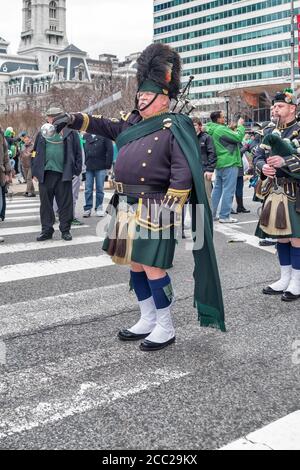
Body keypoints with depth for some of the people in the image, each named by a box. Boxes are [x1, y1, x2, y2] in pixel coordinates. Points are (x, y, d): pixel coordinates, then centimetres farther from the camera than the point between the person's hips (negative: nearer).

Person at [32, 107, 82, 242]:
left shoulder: (71, 133, 4)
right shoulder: (42, 134, 12)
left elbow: (78, 153, 3)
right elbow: (35, 153, 14)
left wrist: (76, 170, -4)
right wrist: (35, 171, 6)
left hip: (64, 174, -2)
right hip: (45, 174, 3)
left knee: (65, 203, 2)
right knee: (45, 203, 6)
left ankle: (65, 230, 12)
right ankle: (46, 230, 15)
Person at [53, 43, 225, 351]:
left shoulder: (174, 127, -9)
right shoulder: (133, 122, 14)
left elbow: (183, 173, -16)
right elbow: (105, 127, 27)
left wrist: (171, 210, -21)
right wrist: (74, 120, 16)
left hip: (154, 210, -8)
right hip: (127, 208, 8)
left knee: (153, 268, -5)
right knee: (135, 264, 14)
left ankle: (166, 329, 11)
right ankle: (147, 321, 29)